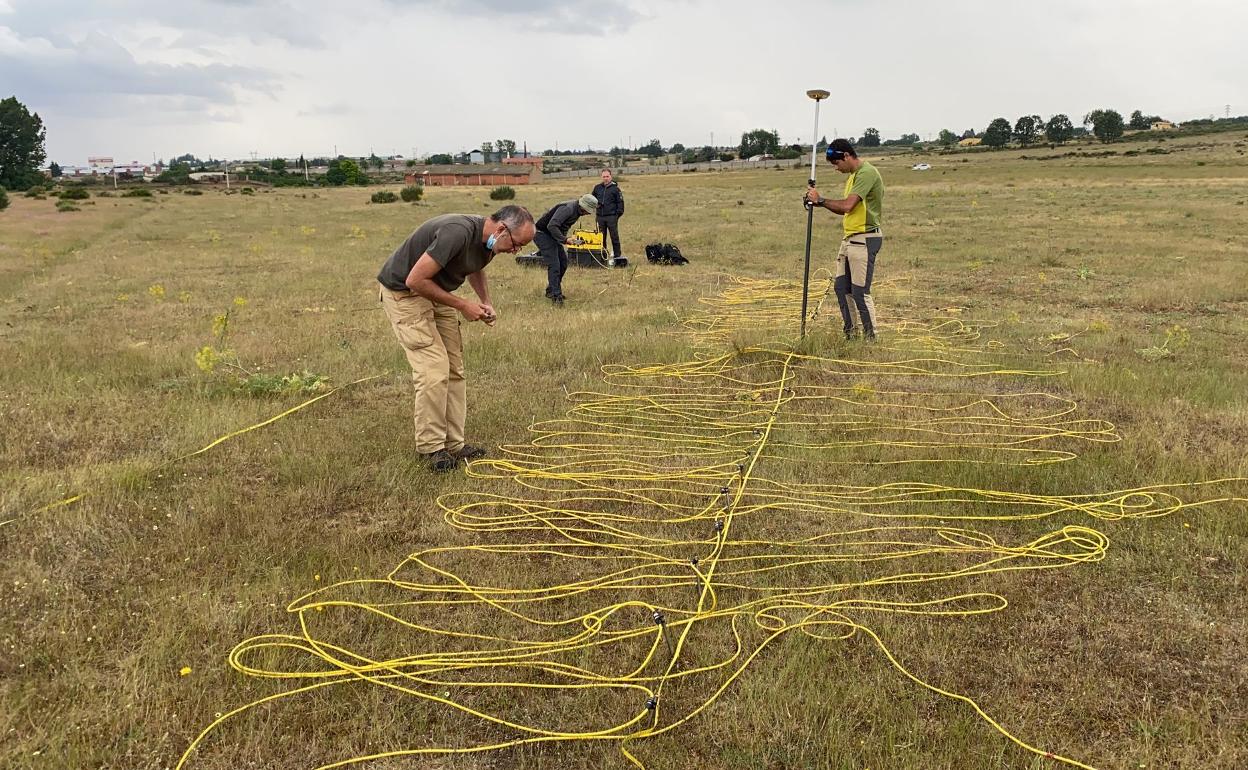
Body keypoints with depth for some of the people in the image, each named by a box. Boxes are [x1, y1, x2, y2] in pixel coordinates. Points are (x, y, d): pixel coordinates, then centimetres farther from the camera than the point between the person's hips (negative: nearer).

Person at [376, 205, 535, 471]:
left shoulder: (487, 240, -5)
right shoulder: (458, 233, -32)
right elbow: (415, 280, -31)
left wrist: (486, 302, 1)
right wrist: (462, 306, -22)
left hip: (435, 293, 9)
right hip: (405, 293, -9)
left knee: (454, 370, 4)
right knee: (434, 371, -14)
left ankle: (454, 444, 9)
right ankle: (431, 448, -3)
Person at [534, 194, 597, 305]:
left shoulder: (577, 210, 4)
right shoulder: (568, 208, -27)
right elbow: (551, 226, -35)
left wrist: (566, 238, 4)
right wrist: (564, 239, -32)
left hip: (553, 236, 10)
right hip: (542, 234, -10)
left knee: (563, 263, 13)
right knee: (554, 265, -15)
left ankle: (551, 291, 25)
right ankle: (556, 296, -14)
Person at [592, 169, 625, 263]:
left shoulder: (615, 188, -2)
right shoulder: (597, 187, 10)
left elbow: (620, 202, -2)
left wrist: (619, 213, -8)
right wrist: (596, 205, 5)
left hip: (612, 216, -4)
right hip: (600, 216, 4)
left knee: (614, 237, -1)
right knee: (601, 238, 9)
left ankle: (616, 257, 5)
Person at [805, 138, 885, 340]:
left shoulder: (866, 173, -15)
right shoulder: (853, 175, 18)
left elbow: (847, 205, -24)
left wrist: (821, 200, -11)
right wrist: (820, 201, 7)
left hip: (865, 239, -10)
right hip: (850, 238, 10)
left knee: (860, 292, -8)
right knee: (841, 287, 11)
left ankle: (872, 337, 1)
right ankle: (851, 334, 21)